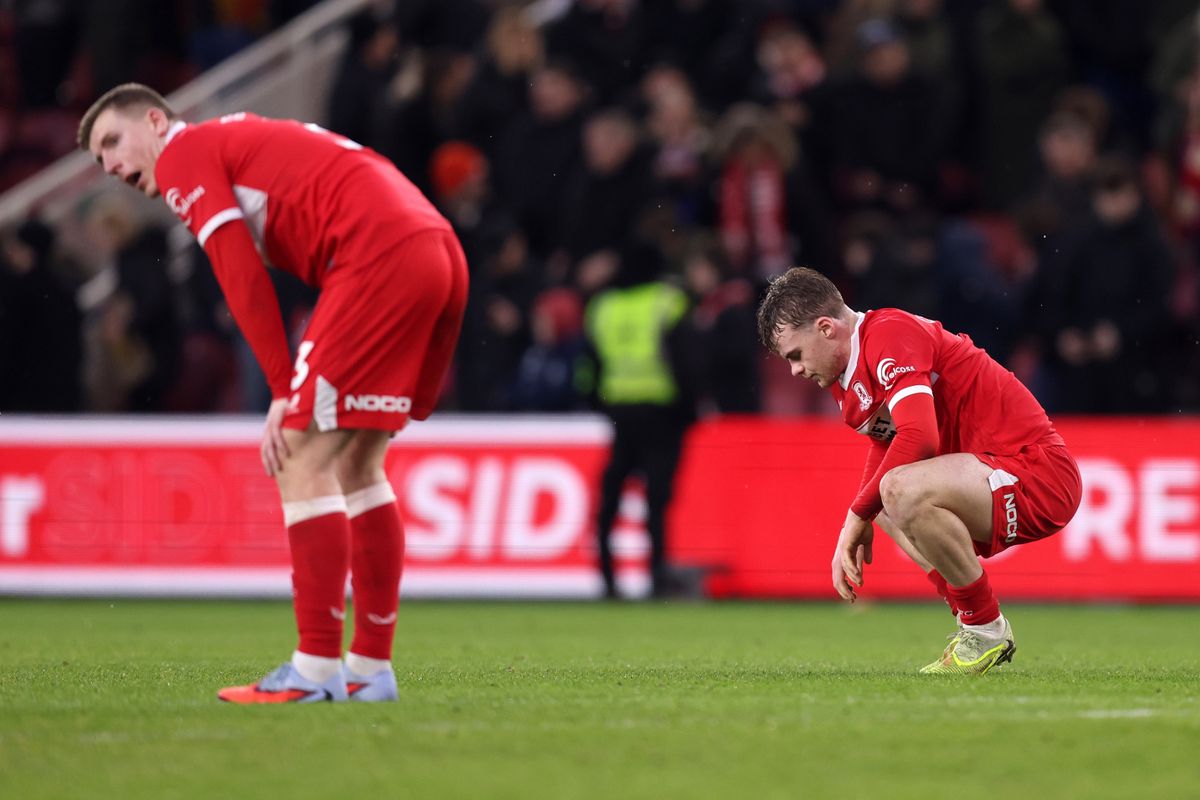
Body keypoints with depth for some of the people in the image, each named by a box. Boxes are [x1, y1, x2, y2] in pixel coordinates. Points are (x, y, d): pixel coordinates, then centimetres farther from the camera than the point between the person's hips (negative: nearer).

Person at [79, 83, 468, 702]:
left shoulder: (184, 152, 6)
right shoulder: (243, 142, 31)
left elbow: (242, 275, -5)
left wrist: (284, 391, -4)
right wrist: (296, 391, 12)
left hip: (381, 256, -9)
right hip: (442, 252, 9)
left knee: (301, 461, -5)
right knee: (355, 466, 16)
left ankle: (316, 670, -7)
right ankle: (370, 668, 17)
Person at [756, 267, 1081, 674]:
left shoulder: (892, 335, -16)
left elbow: (919, 437, -28)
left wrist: (858, 515, -19)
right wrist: (855, 535, 12)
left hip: (1038, 471, -11)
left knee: (903, 491, -32)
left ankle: (987, 630, -14)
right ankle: (973, 625, 18)